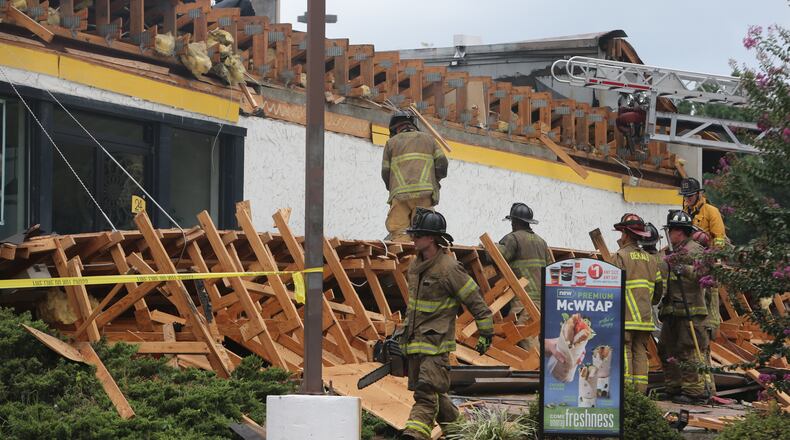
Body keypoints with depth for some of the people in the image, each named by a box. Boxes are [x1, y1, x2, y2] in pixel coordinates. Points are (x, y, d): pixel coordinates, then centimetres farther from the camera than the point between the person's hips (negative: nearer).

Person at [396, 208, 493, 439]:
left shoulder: (449, 268, -15)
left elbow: (476, 301, -9)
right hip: (414, 340, 9)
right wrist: (405, 328, 28)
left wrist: (486, 333, -6)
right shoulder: (415, 265, 11)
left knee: (427, 393, -17)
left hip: (437, 342, -9)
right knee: (433, 393, 14)